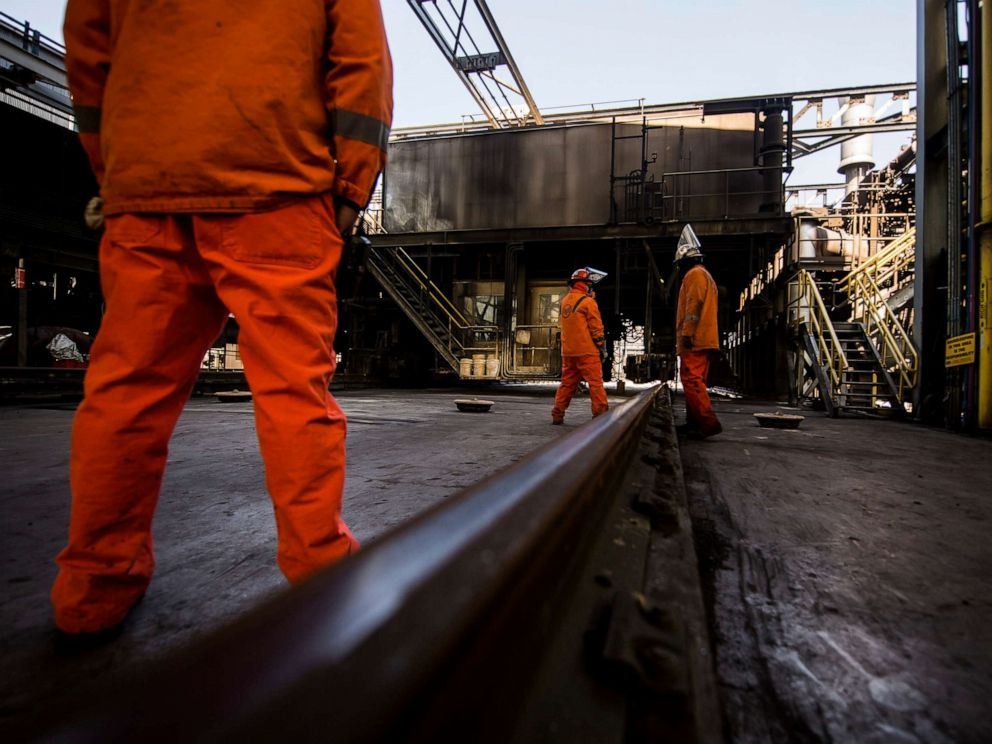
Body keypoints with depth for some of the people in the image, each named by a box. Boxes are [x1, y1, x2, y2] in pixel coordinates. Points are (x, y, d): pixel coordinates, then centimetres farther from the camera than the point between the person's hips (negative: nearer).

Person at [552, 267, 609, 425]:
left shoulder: (565, 301, 12)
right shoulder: (587, 301, -9)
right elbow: (596, 328, -9)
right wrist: (602, 348, 0)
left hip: (568, 352, 7)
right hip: (587, 352, -7)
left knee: (567, 382, 12)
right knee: (596, 383, -2)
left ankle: (557, 415, 13)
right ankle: (601, 414, -4)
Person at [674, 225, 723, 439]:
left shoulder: (694, 274, -5)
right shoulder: (705, 276, 27)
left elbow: (693, 305, -18)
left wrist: (686, 333, -22)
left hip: (694, 339, -11)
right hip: (703, 339, 11)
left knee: (692, 380, -16)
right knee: (694, 381, 11)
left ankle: (709, 422, -22)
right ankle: (694, 422, 13)